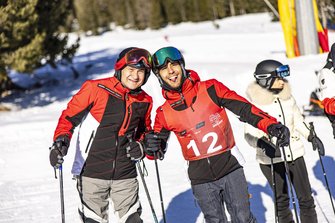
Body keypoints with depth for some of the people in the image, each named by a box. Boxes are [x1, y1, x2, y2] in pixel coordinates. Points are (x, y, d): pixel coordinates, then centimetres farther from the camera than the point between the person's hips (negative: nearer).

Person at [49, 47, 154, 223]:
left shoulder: (145, 101, 7)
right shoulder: (96, 88, -9)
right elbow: (70, 115, -5)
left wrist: (141, 146, 3)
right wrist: (61, 139, -21)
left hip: (125, 175, 3)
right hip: (91, 173, -3)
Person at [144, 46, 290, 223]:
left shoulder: (210, 89, -4)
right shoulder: (164, 113, 2)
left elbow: (244, 108, -7)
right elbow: (157, 152, 11)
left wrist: (271, 126, -20)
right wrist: (151, 147, -13)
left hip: (230, 168, -1)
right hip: (201, 179, 1)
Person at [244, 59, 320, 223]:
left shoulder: (287, 96, 2)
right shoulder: (254, 103, -13)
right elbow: (250, 134, -14)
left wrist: (310, 136, 7)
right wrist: (263, 143, -31)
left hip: (294, 153, 4)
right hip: (271, 158, -4)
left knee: (306, 198, 4)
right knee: (281, 200, 9)